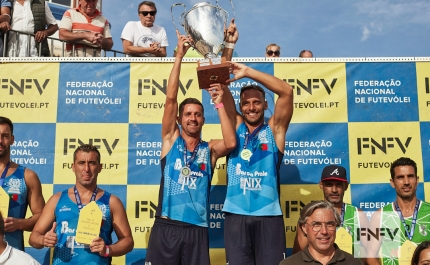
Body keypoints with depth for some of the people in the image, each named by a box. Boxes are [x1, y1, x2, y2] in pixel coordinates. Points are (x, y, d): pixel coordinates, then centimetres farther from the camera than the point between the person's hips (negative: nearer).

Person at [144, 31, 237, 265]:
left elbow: (231, 143, -14)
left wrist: (219, 104, -12)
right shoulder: (171, 139, 6)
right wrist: (179, 56, -6)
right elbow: (170, 99, -3)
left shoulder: (210, 149, 8)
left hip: (197, 229, 1)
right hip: (166, 226, -1)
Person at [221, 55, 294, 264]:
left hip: (268, 216, -1)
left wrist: (248, 71, -11)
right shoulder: (235, 127, 12)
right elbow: (224, 96, 2)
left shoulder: (274, 129, 6)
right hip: (236, 215, 2)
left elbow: (286, 91, -6)